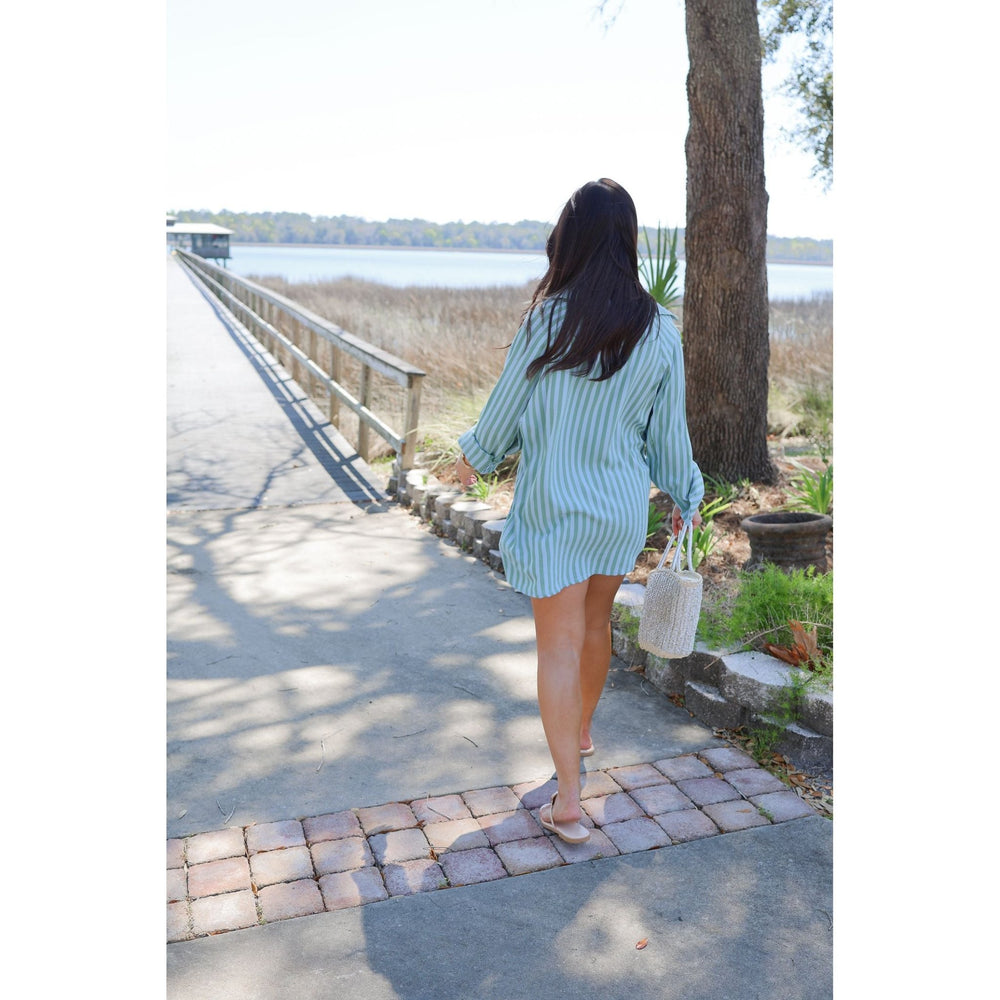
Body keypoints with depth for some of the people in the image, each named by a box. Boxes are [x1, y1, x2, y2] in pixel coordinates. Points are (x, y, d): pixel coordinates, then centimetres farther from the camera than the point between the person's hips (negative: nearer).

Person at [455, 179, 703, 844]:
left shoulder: (549, 319, -15)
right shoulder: (661, 332, -6)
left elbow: (509, 403, -4)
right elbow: (668, 430, 2)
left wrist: (475, 457, 15)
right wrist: (685, 497, 18)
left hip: (553, 504, -4)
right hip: (623, 506, 4)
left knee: (560, 645, 3)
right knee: (597, 622, 24)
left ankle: (568, 799, 4)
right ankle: (582, 731, 47)